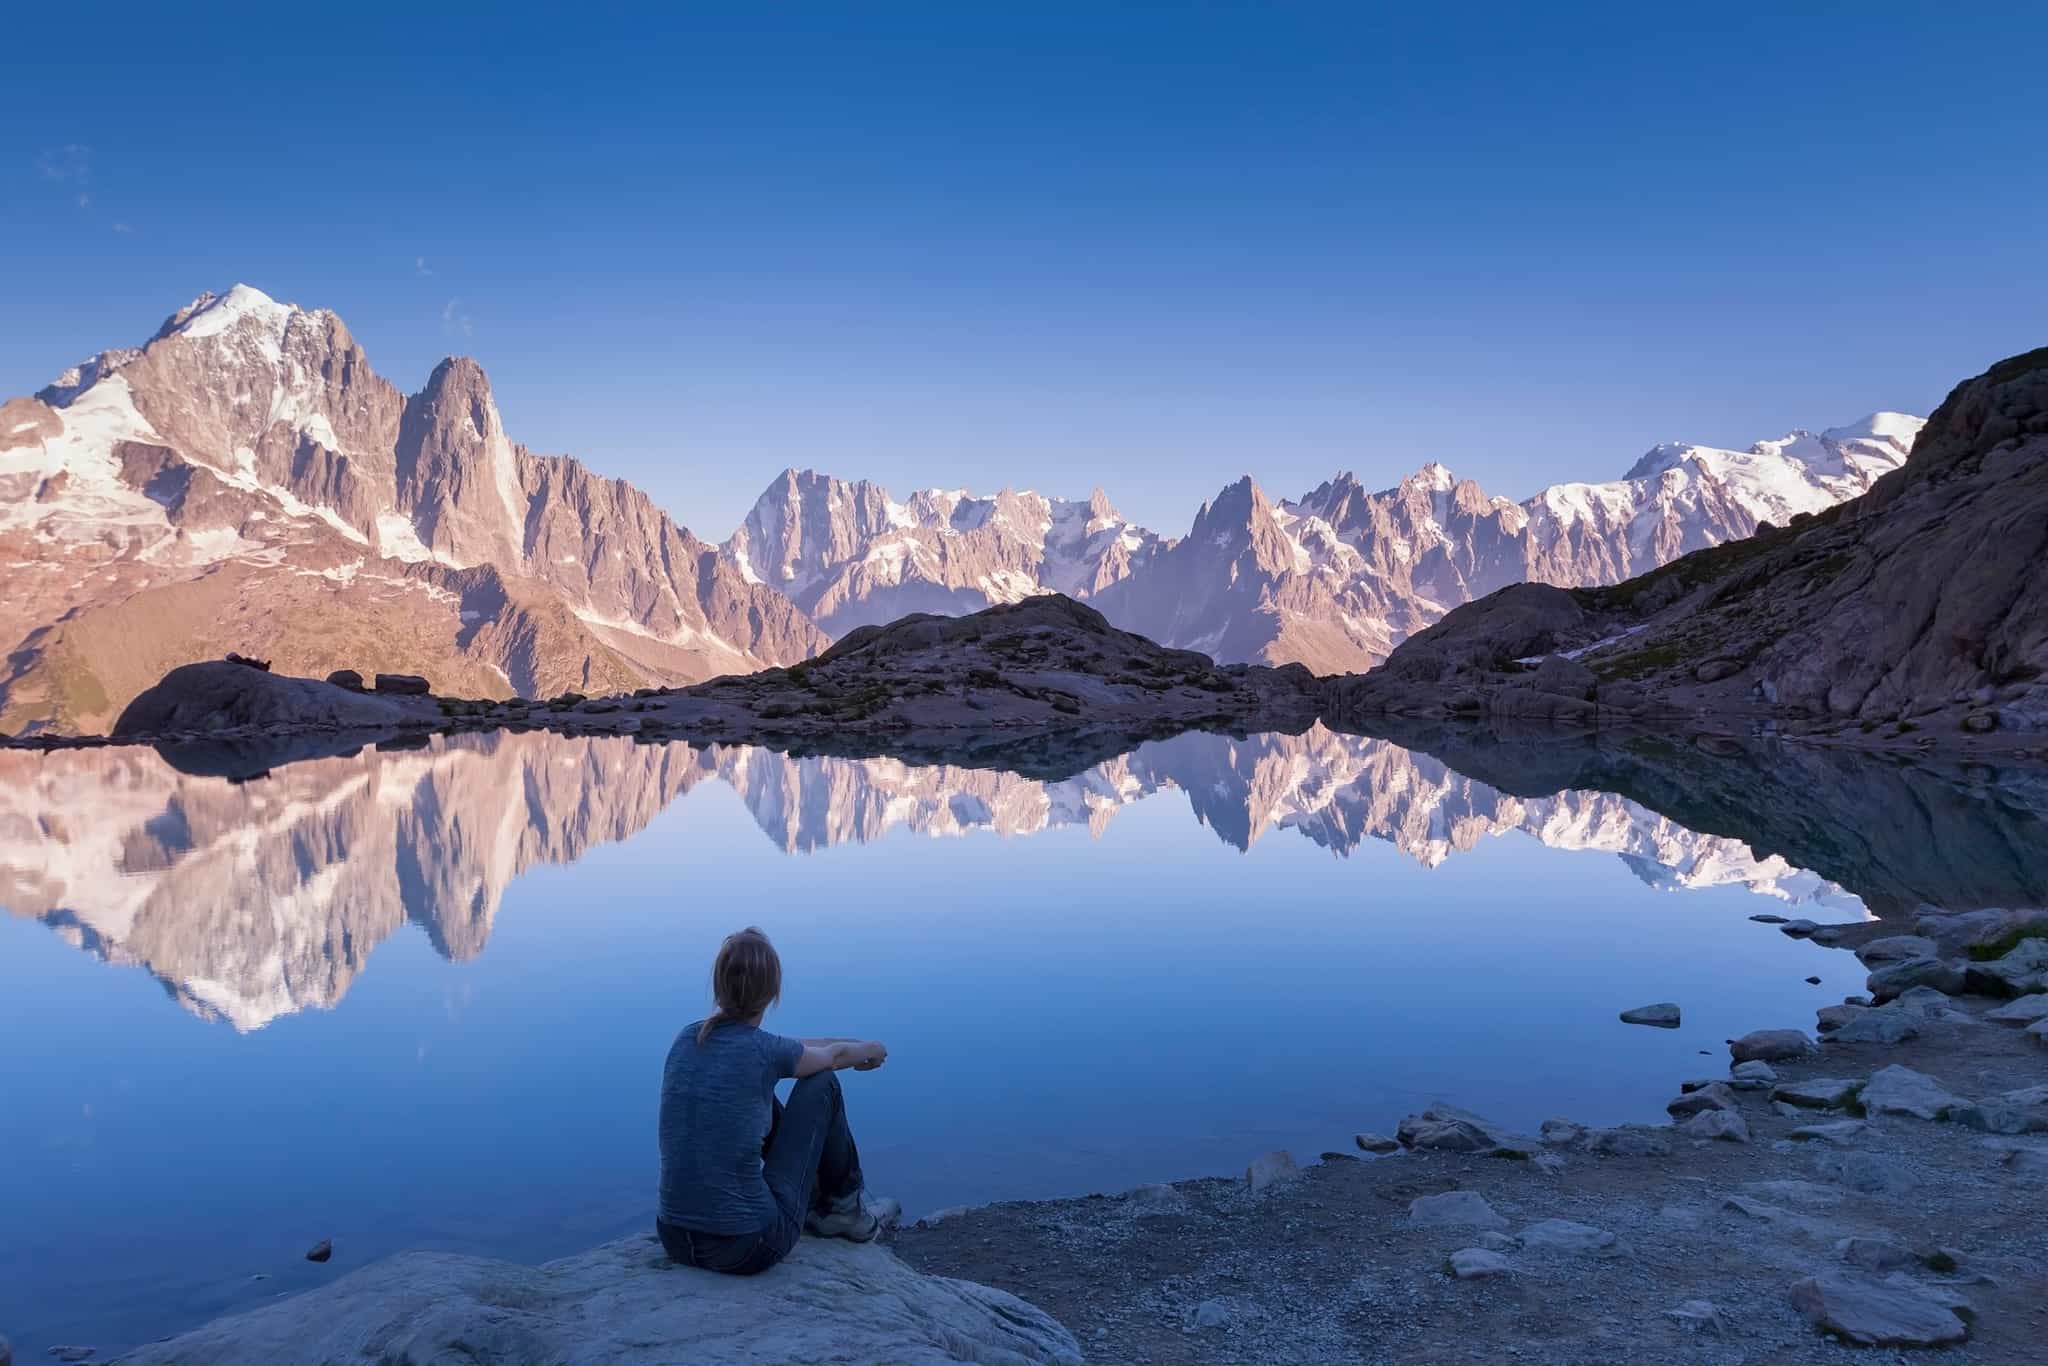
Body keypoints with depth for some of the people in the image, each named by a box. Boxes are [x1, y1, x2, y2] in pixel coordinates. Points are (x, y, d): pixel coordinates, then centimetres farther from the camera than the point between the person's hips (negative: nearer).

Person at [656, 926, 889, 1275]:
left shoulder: (689, 1037, 3)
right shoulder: (765, 1052, -12)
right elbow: (834, 1056, 12)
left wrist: (852, 1044, 37)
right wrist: (870, 1050, 36)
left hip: (676, 1241, 6)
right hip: (750, 1249, -6)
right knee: (822, 1083, 10)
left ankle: (816, 1199, 44)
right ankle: (843, 1206, 30)